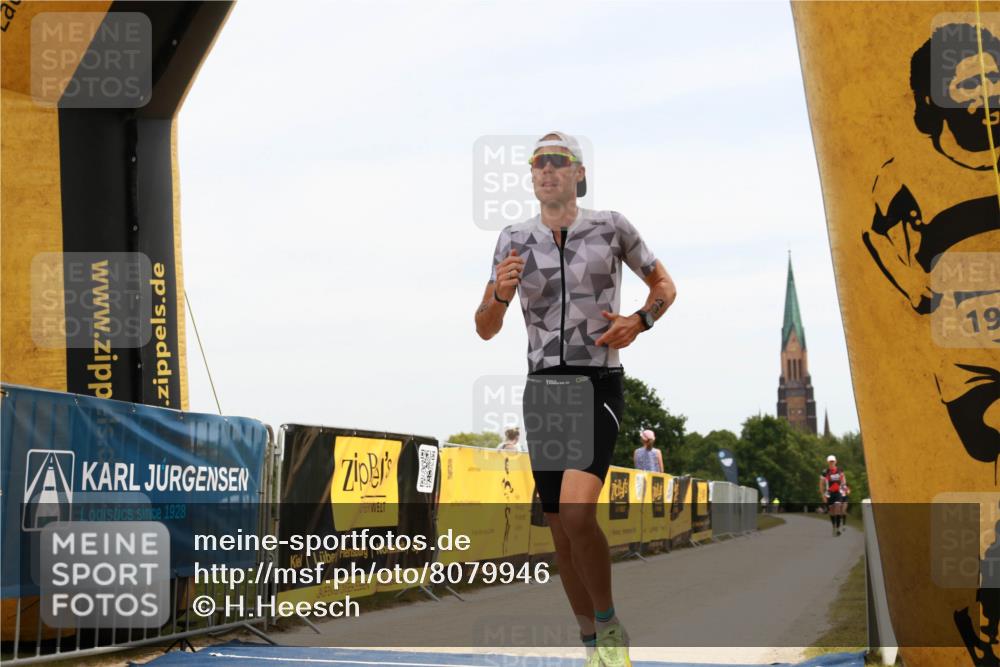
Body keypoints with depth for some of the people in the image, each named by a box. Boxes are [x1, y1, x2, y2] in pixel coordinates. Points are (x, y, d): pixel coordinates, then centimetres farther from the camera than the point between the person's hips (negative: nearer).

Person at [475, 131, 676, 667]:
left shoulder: (610, 226, 1)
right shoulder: (514, 239, 7)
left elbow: (665, 285, 13)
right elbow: (486, 329, 7)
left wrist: (639, 321, -7)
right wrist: (500, 293, -14)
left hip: (599, 386, -4)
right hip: (542, 389, 4)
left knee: (576, 511, -24)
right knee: (561, 529, 5)